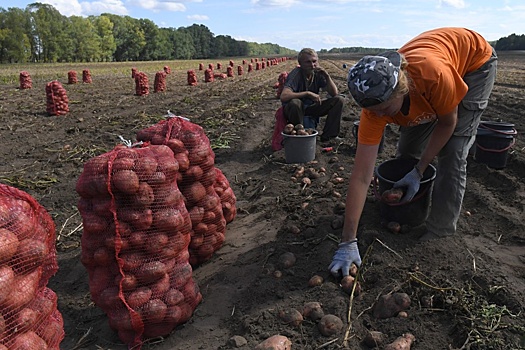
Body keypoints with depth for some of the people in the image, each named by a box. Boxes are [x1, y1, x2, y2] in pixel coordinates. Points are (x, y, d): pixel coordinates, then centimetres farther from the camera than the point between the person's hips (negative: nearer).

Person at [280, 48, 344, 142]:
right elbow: (283, 97, -38)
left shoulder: (318, 74, -6)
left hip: (311, 108, 6)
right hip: (294, 109, -5)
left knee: (339, 100, -8)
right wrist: (308, 93, -37)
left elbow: (335, 93, -8)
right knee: (295, 103, -40)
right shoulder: (296, 74, -22)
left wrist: (327, 76, -22)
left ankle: (327, 137, -6)